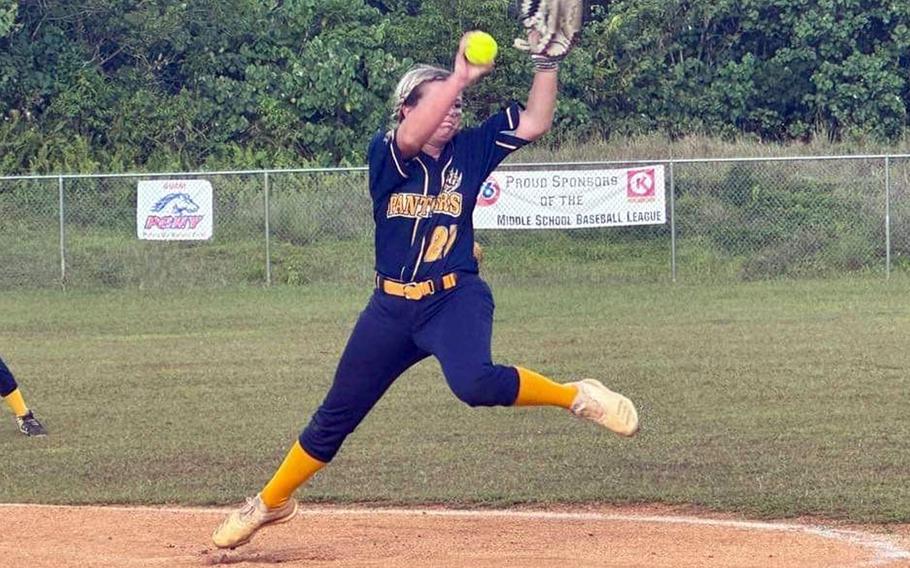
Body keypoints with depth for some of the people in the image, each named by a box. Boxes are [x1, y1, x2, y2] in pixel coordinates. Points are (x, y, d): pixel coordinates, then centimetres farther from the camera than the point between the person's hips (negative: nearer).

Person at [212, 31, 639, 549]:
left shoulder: (469, 152, 2)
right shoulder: (385, 156, -5)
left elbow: (534, 123, -6)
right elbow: (411, 138, -28)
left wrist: (548, 63, -18)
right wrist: (461, 77, -36)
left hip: (456, 299, -1)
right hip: (391, 307, 1)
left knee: (474, 382, -35)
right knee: (335, 418, 12)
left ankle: (576, 396, -16)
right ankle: (271, 502, 30)